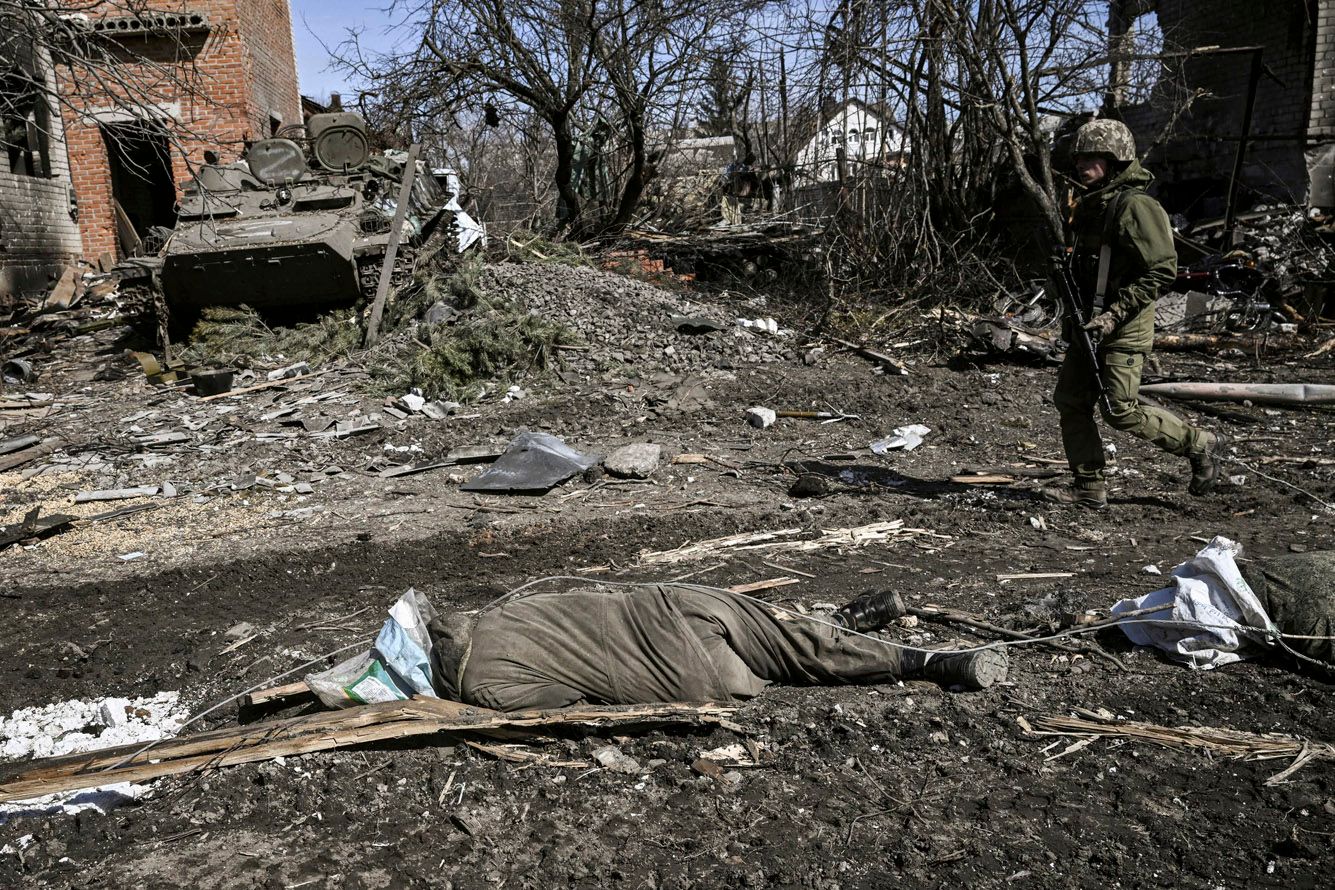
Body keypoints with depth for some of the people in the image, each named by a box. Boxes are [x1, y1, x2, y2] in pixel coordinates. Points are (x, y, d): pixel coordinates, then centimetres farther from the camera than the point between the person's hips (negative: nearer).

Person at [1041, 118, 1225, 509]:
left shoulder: (1134, 205, -15)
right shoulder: (1090, 203, 12)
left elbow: (1162, 269, -19)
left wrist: (1115, 315, -22)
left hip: (1123, 328, -9)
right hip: (1089, 322, 9)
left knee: (1121, 411, -6)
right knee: (1070, 401, 6)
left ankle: (1200, 445, 16)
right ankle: (1089, 486, 14)